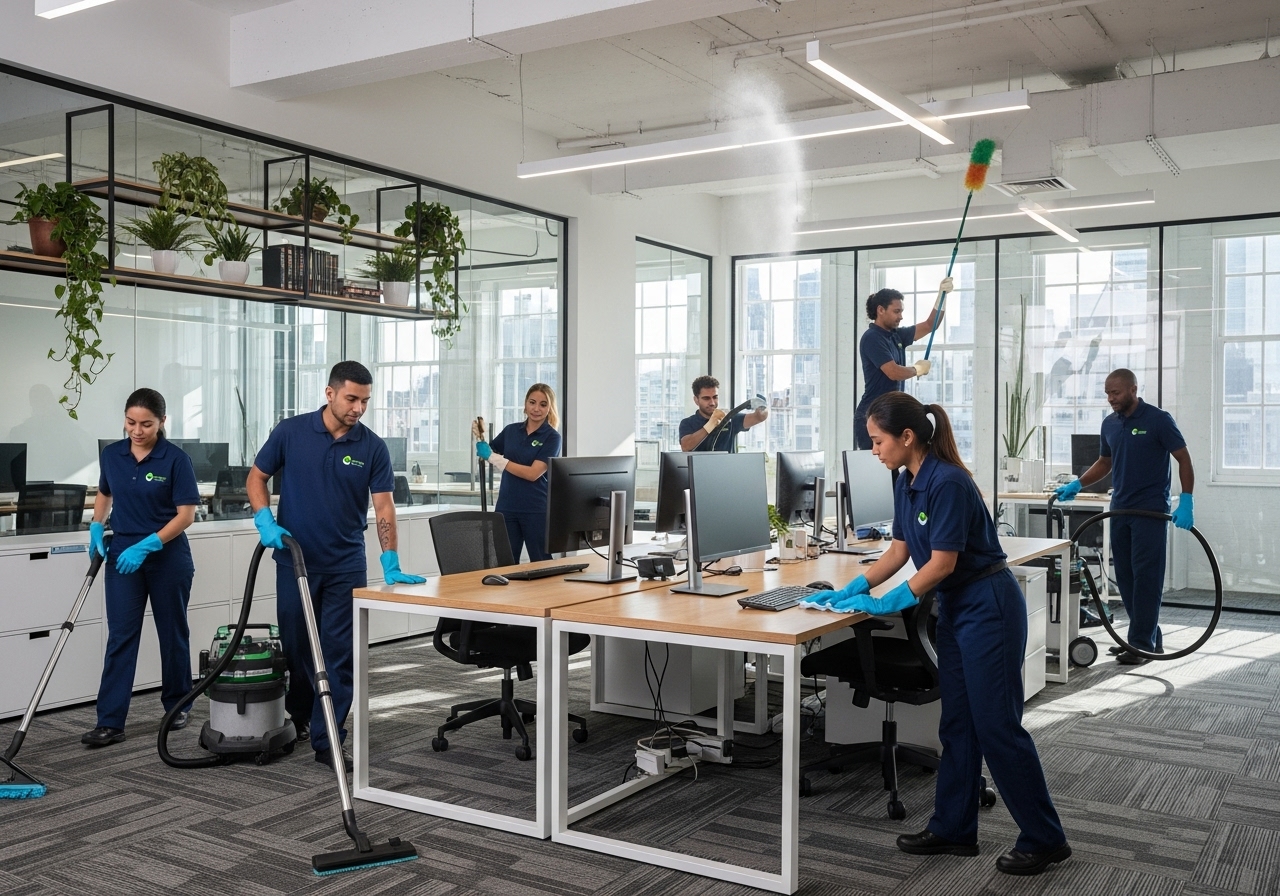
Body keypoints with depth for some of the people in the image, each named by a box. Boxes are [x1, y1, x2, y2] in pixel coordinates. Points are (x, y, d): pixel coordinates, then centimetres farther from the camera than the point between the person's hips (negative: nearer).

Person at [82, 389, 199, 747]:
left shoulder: (176, 459, -13)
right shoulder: (111, 454, 1)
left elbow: (186, 515, -13)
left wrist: (146, 545, -22)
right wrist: (96, 528, 1)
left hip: (167, 557, -3)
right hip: (122, 555, 3)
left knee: (172, 634, 9)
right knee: (120, 637, -1)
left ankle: (178, 705, 27)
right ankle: (110, 723, -1)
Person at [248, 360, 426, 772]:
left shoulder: (373, 448, -5)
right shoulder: (290, 432, -5)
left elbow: (383, 508, -8)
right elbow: (256, 478, 4)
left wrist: (391, 565, -18)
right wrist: (265, 522, -13)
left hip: (346, 565, 0)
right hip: (295, 561, 0)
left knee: (338, 654, -2)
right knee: (296, 647, 13)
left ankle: (328, 740, 6)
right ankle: (299, 715, 38)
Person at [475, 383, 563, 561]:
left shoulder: (552, 437, -5)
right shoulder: (511, 430, 8)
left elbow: (533, 473, -16)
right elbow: (485, 455, 21)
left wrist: (493, 457, -16)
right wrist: (479, 438, -1)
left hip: (537, 510, -3)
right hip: (506, 508, 4)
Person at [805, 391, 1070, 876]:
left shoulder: (948, 483, -23)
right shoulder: (906, 484, 4)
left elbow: (942, 563, -21)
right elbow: (899, 550, 12)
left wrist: (889, 603, -15)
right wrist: (854, 589, 4)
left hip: (989, 608, -9)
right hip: (955, 609, 9)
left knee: (997, 725, -2)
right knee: (957, 724, 13)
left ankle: (1044, 839, 12)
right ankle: (953, 829, 23)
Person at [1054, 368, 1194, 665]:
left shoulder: (1158, 420, -10)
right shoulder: (1109, 424, 9)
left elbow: (1183, 458, -9)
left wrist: (1186, 501, -17)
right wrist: (1077, 485, 9)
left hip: (1151, 510, -7)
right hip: (1120, 509, 7)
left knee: (1145, 576, -6)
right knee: (1125, 577, 8)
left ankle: (1142, 643, -1)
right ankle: (1150, 636, 19)